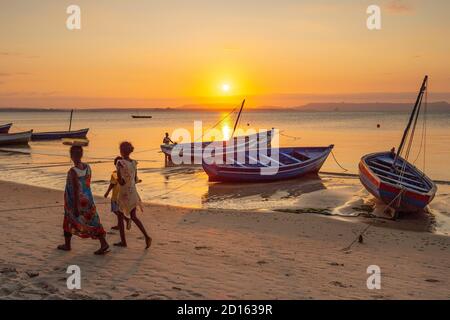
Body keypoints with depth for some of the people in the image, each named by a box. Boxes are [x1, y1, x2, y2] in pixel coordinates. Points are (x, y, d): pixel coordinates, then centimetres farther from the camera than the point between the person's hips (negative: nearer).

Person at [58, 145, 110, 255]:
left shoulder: (73, 171, -22)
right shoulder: (87, 167, -1)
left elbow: (75, 190, -22)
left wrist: (75, 207, -18)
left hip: (76, 200, -5)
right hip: (87, 199, 5)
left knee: (69, 221, 17)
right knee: (92, 222, 4)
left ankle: (67, 245, 31)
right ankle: (104, 244, -6)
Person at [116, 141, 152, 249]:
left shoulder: (120, 163, -17)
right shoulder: (134, 163, 1)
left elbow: (121, 181, -21)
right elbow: (135, 180, 8)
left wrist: (117, 178, 0)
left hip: (124, 194, -6)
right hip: (133, 192, 6)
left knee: (120, 216, 12)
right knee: (133, 216, 15)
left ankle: (123, 241, 18)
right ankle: (146, 236, -1)